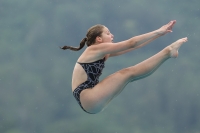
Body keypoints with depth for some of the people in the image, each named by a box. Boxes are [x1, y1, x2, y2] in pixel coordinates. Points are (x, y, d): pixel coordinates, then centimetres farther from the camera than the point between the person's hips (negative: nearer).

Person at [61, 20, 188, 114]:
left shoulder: (102, 53, 19)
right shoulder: (96, 49, -8)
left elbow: (133, 45, 17)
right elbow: (132, 44, -9)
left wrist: (159, 33, 12)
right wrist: (159, 32, -5)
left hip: (91, 101, 9)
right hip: (87, 99, -9)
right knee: (129, 73, -14)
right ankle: (168, 52, -10)